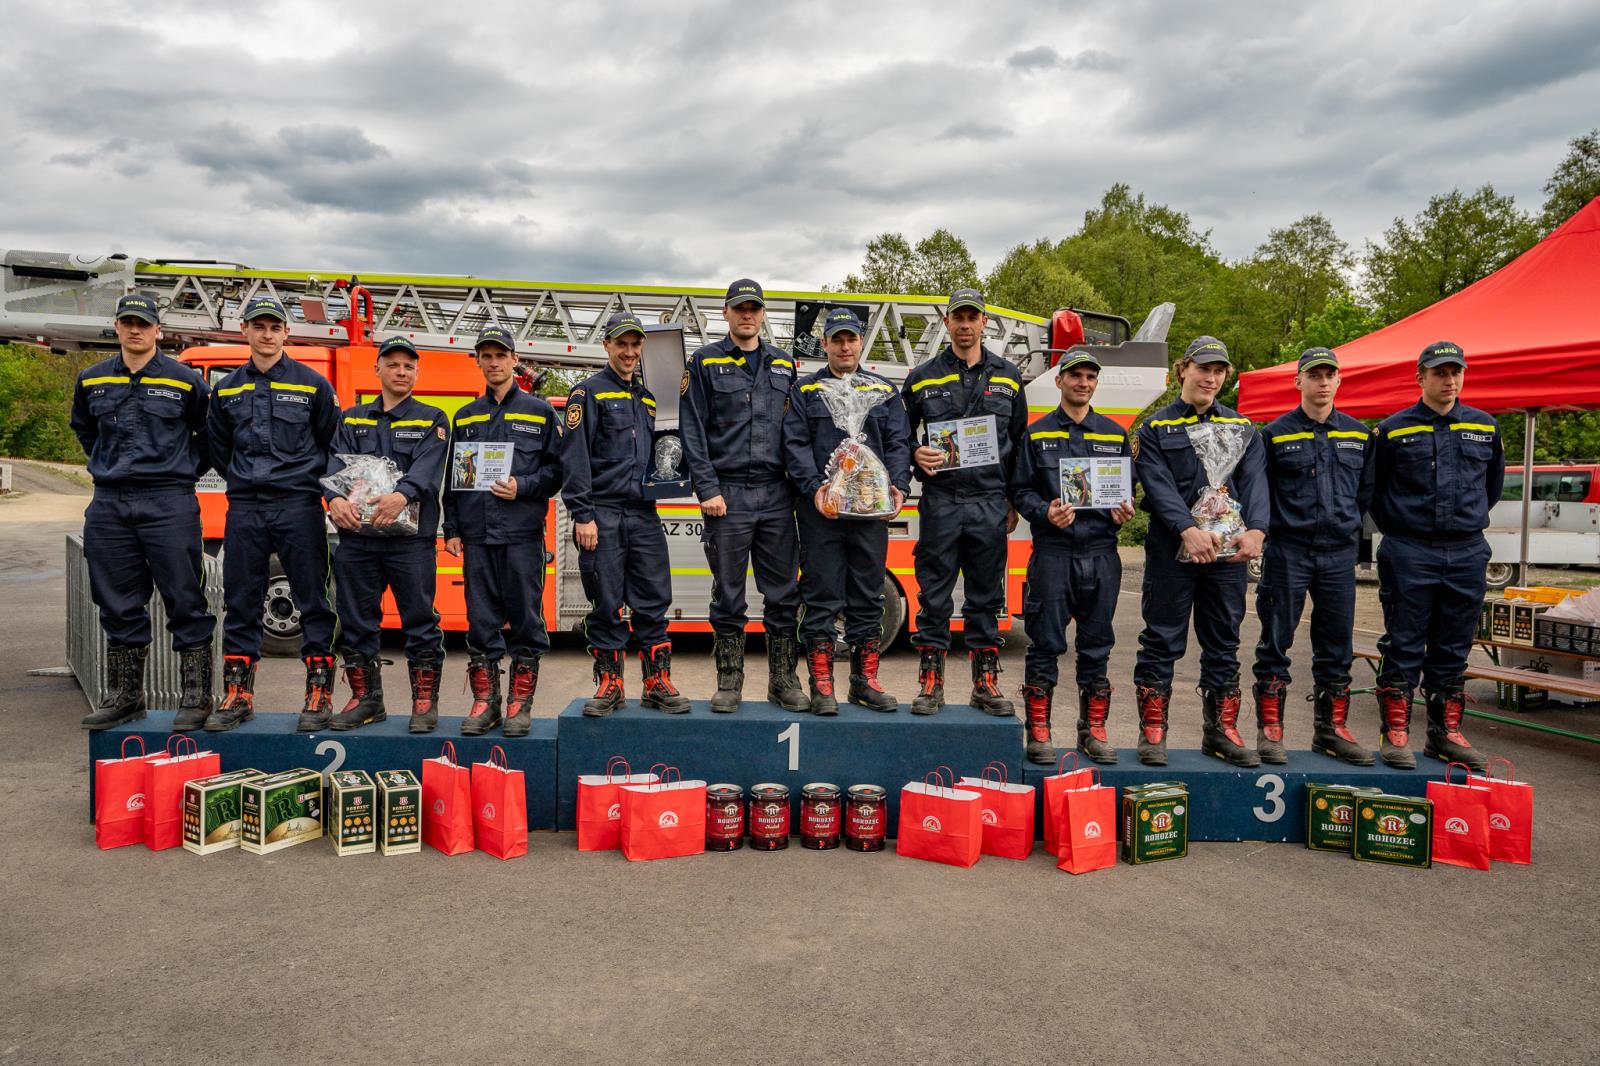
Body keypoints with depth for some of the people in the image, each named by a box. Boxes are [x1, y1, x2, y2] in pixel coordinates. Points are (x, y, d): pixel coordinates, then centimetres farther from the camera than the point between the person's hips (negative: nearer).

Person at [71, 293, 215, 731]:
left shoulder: (185, 381, -1)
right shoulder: (91, 381, 11)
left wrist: (189, 469, 5)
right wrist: (107, 464, 17)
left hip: (170, 504, -4)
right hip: (110, 505, 4)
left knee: (185, 601, -3)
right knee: (119, 606, 9)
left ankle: (196, 695, 3)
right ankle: (125, 696, 19)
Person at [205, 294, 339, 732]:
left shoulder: (312, 384, 2)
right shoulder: (226, 390, 12)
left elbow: (333, 445, 6)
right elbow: (218, 449, 23)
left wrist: (309, 482, 4)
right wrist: (244, 482, 13)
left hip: (299, 507, -3)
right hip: (244, 509, 4)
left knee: (313, 601, -1)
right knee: (240, 603, 6)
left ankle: (319, 695, 4)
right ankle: (238, 695, 15)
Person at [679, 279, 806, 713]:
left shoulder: (782, 365, 15)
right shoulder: (705, 363, 4)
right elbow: (692, 431, -2)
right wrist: (707, 490, -10)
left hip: (776, 494, 3)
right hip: (727, 494, -3)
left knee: (784, 594, 5)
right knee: (729, 596, 4)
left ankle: (783, 681, 15)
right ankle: (729, 683, 13)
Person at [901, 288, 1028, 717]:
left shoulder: (1008, 376, 10)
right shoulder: (922, 377, 6)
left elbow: (1019, 442, 13)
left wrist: (1013, 502, 10)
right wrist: (916, 455, -12)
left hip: (990, 503, 1)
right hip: (940, 501, -1)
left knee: (986, 597, 7)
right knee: (934, 597, 2)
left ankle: (985, 682, 16)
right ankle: (931, 682, 11)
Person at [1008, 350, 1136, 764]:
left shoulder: (1116, 435, 15)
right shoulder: (1037, 434, 7)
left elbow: (1129, 487, 17)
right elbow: (1021, 490, 3)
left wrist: (1124, 510, -4)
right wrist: (1045, 512, -16)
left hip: (1101, 553, 3)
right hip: (1052, 551, -2)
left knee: (1097, 645, 7)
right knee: (1045, 644, 0)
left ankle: (1093, 730, 18)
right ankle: (1038, 731, 8)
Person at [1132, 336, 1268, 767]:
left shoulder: (1242, 428, 14)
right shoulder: (1155, 429, 4)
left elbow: (1254, 483, 0)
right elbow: (1159, 486, -10)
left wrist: (1255, 530, -18)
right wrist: (1188, 530, -25)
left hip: (1230, 553, 3)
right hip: (1172, 552, -3)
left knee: (1223, 643, 10)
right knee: (1162, 642, 1)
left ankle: (1221, 730, 21)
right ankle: (1152, 731, 9)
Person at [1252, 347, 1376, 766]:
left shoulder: (1359, 435, 10)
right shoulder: (1276, 434, 0)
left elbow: (1366, 491, 18)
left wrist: (1347, 524, 11)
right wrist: (1266, 530, -3)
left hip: (1339, 553, 4)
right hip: (1288, 551, -4)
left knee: (1336, 647, 9)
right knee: (1276, 643, 0)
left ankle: (1331, 728, 20)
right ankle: (1269, 729, 8)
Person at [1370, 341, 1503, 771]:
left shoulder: (1484, 427, 10)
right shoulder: (1393, 430, -1)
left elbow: (1493, 482, 25)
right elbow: (1372, 489, 7)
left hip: (1467, 553, 4)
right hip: (1409, 553, -3)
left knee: (1453, 650, 10)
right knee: (1403, 647, -1)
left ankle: (1445, 733, 20)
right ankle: (1395, 734, 4)